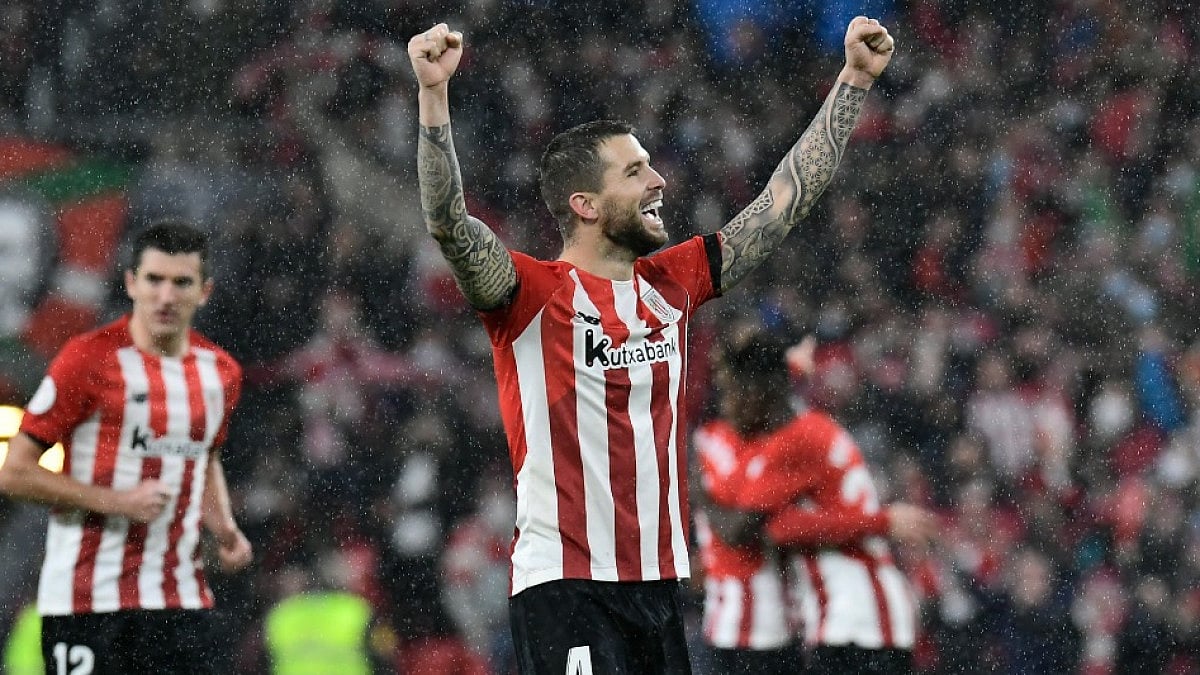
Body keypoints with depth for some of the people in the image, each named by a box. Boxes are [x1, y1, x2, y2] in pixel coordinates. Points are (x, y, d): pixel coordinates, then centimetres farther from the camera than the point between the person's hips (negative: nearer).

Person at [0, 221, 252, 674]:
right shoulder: (88, 359, -9)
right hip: (86, 598, -5)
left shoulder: (221, 372, 8)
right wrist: (116, 501, -17)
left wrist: (223, 527, 8)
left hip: (181, 598, 5)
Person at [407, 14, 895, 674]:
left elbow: (785, 198, 19)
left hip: (656, 585, 7)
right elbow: (449, 224, -23)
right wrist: (432, 95, -35)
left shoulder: (672, 283, 11)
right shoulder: (533, 293, -6)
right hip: (563, 588, -7)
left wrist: (854, 80, 19)